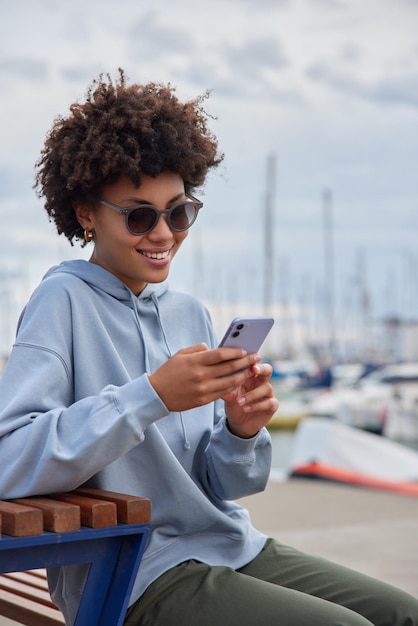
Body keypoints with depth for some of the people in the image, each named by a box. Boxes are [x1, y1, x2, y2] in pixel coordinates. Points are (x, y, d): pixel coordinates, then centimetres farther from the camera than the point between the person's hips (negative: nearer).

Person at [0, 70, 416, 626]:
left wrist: (240, 431, -11)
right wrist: (153, 396, -27)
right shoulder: (65, 301, -9)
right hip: (134, 579, -7)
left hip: (233, 548, 7)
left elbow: (222, 486, 11)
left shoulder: (191, 314, 10)